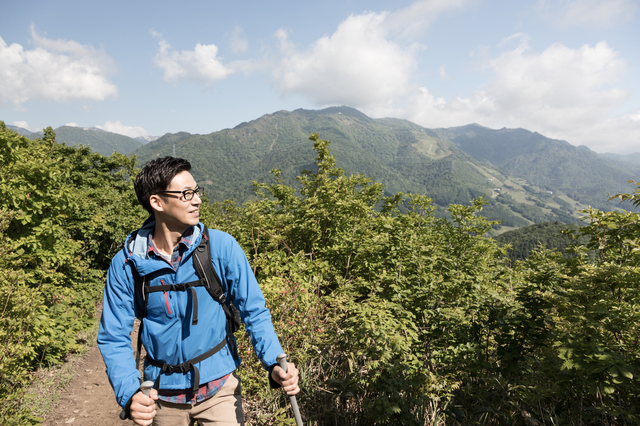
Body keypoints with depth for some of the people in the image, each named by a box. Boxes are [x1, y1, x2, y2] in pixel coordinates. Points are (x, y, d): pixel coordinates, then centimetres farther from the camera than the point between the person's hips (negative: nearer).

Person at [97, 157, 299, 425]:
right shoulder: (125, 265, -12)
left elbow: (254, 312, -11)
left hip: (218, 388, -1)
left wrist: (274, 364, -24)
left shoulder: (221, 246, -15)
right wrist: (129, 395, -22)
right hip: (163, 395, 2)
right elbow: (114, 338, -7)